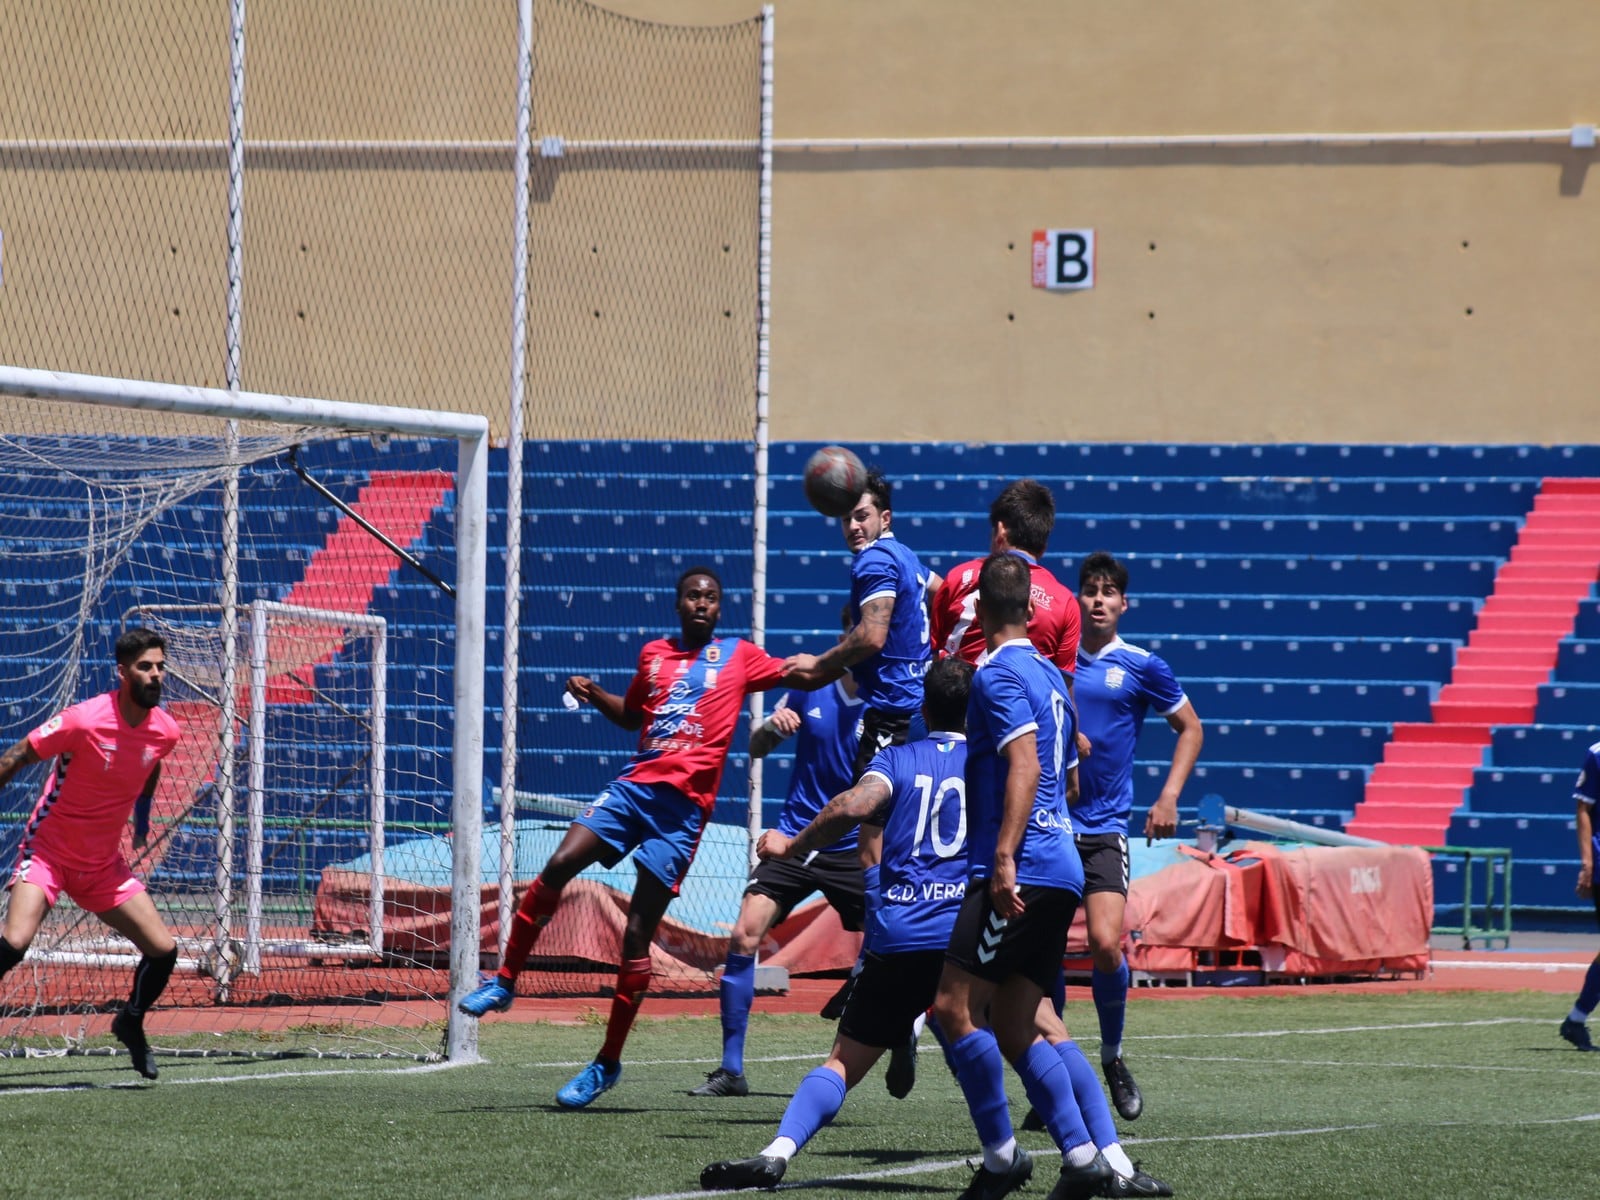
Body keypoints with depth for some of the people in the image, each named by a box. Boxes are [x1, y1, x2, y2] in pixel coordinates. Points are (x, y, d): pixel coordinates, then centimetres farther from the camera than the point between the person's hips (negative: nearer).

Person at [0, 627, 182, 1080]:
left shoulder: (165, 731, -5)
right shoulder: (85, 719, -23)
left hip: (105, 864, 5)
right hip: (48, 851, -5)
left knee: (163, 951, 0)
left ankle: (131, 1024, 29)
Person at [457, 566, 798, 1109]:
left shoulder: (738, 656, 8)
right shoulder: (654, 654, 17)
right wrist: (592, 694, 15)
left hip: (685, 804, -3)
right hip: (635, 783, 3)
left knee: (637, 934, -5)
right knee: (558, 866, -18)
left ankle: (608, 1062, 4)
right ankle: (504, 982, -1)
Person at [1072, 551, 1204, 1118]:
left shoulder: (1141, 666, 2)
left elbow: (1190, 728, 13)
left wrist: (1169, 797, 3)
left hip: (1105, 827, -1)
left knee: (1106, 945, -15)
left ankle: (1112, 1056, 9)